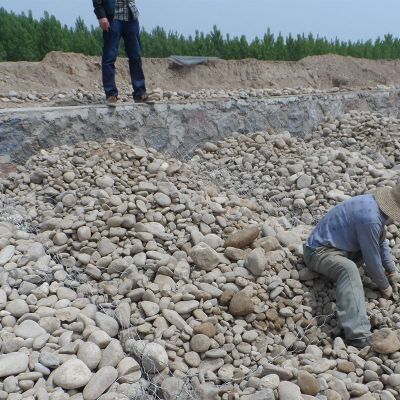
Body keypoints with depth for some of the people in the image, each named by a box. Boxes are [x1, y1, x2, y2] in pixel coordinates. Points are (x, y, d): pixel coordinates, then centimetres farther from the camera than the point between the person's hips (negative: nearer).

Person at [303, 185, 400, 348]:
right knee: (348, 268, -40)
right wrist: (384, 286, -2)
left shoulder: (375, 202, 0)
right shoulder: (370, 218, -30)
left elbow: (381, 241, 17)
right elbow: (372, 258, -19)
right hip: (319, 251, -11)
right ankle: (358, 334, -46)